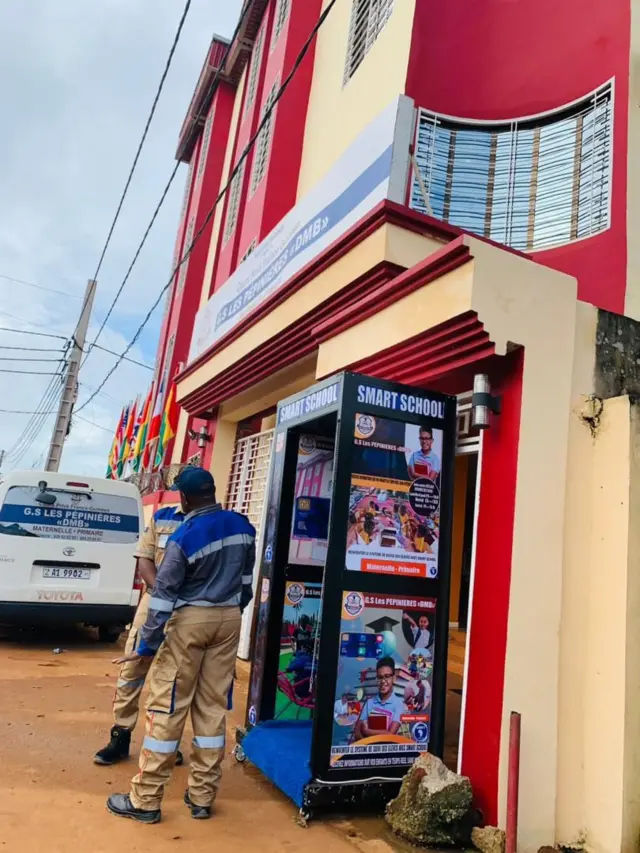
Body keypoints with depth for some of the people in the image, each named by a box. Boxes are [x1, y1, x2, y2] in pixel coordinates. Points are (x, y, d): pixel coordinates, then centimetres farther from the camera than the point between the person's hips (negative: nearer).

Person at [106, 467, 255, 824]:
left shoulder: (184, 537, -15)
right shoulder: (242, 526, 0)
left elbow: (164, 594, -12)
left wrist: (148, 644, -5)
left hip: (190, 620, -5)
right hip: (229, 618, 5)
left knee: (167, 706, 4)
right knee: (213, 706, 11)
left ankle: (146, 800, 13)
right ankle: (202, 797, 20)